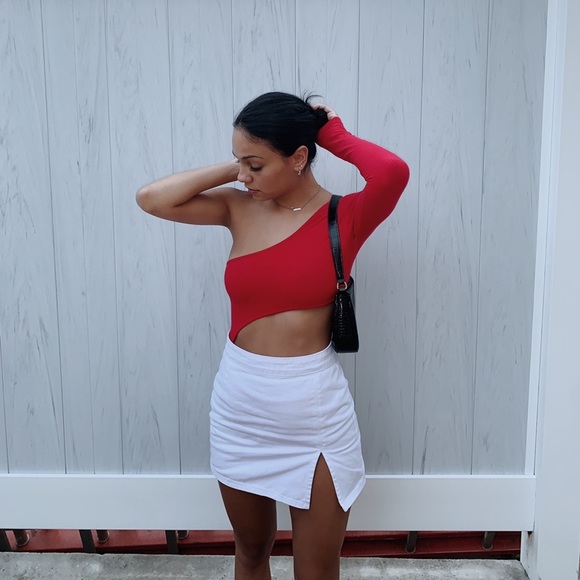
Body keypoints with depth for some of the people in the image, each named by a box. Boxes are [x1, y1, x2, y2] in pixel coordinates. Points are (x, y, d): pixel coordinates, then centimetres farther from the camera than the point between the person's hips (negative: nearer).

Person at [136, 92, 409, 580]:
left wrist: (337, 135, -10)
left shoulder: (346, 216, -8)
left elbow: (393, 172, -28)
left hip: (314, 411, -3)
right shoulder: (240, 209, 1)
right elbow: (151, 198, -4)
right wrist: (235, 167, -5)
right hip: (239, 404, 3)